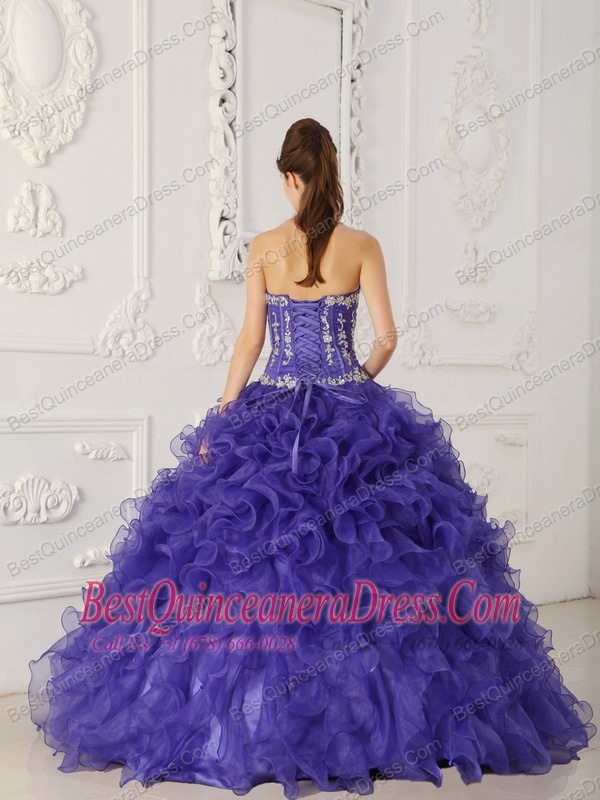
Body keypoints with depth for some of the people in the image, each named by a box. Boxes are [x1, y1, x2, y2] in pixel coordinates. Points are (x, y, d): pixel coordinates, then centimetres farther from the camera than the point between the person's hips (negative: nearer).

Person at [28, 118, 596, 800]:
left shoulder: (263, 247, -1)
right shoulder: (363, 246, 0)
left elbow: (249, 342, -2)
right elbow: (386, 338, -2)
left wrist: (219, 420, 6)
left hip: (273, 413, 0)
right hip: (352, 418, 1)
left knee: (253, 556, 6)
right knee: (369, 552, 7)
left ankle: (255, 720, 13)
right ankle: (369, 716, 13)